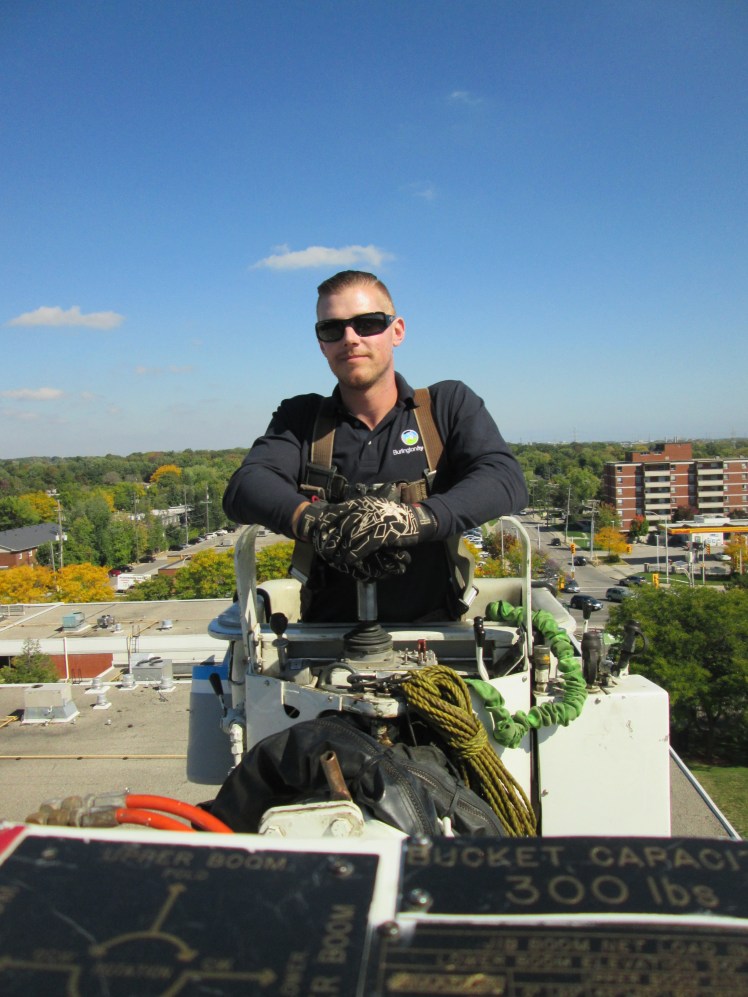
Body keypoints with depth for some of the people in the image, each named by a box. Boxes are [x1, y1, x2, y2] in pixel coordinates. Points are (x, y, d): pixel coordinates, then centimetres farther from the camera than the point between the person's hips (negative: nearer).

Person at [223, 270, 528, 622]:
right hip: (329, 638, 1)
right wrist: (312, 520, -28)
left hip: (433, 632, 0)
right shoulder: (299, 418, 10)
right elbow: (244, 488, -6)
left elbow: (506, 480, -9)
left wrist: (415, 518, -28)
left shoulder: (450, 404, 7)